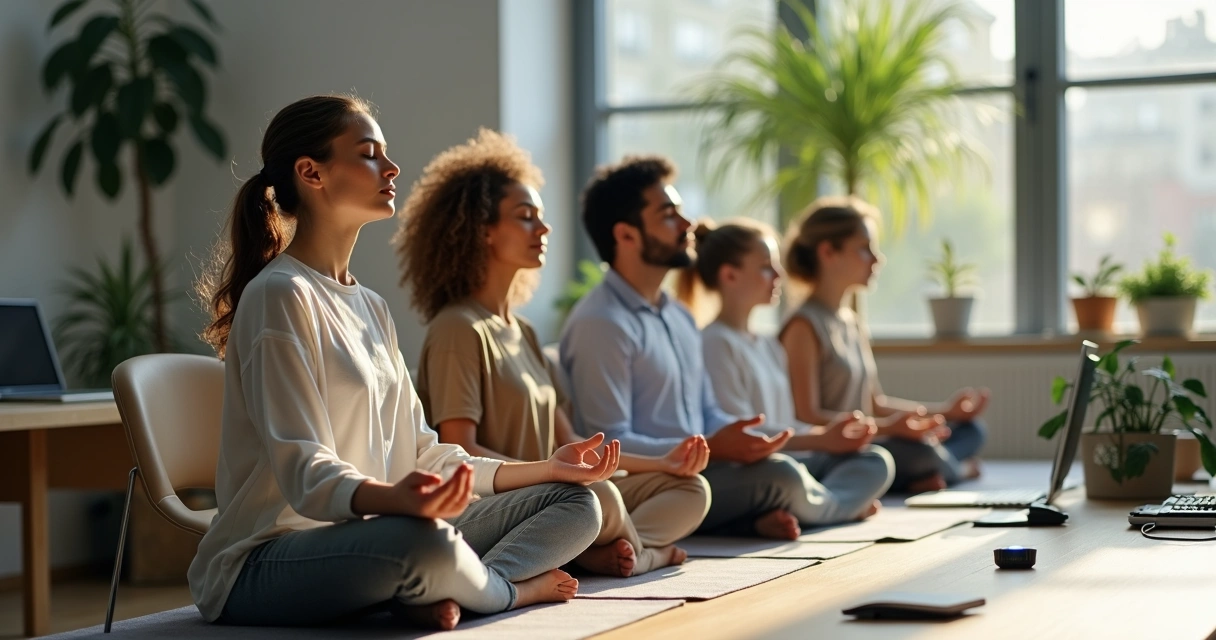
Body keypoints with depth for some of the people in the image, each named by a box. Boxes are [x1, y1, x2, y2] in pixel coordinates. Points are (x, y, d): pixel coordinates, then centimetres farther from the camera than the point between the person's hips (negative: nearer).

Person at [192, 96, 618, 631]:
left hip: (362, 539, 9)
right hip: (265, 562, -9)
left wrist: (548, 468, 12)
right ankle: (510, 588, -6)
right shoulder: (280, 296, -12)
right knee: (424, 542, -39)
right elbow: (305, 471, -21)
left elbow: (420, 453, 15)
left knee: (575, 503, 4)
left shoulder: (370, 307, 17)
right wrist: (397, 500, -41)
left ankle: (444, 593, -20)